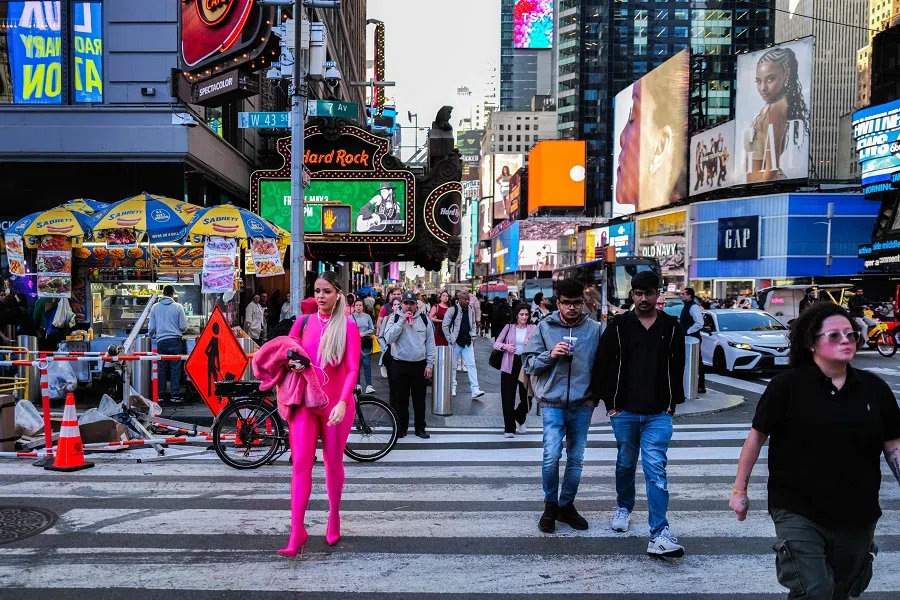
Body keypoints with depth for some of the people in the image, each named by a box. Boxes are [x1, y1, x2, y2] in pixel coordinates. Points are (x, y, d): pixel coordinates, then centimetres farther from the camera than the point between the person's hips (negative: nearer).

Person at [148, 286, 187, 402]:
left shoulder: (155, 307, 5)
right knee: (175, 368, 1)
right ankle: (174, 392, 0)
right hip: (175, 340, -2)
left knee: (162, 367, 9)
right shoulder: (178, 307, -2)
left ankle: (162, 392, 11)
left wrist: (151, 335, 32)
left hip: (161, 341, 2)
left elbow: (152, 327, 11)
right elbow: (183, 326, -1)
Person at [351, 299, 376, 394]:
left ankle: (369, 385, -11)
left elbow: (372, 329, 4)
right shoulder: (351, 317, 0)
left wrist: (363, 333, -8)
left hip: (366, 343, 0)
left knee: (366, 364, -8)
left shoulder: (367, 316, 3)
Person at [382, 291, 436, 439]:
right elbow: (389, 338, -16)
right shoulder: (395, 318, -1)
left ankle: (420, 428, 20)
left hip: (419, 365, 1)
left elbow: (430, 343, 5)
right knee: (401, 399, 8)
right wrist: (402, 321, -20)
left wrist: (429, 364, 1)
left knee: (419, 399, 8)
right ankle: (402, 427, 21)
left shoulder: (424, 319, 3)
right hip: (399, 365, -1)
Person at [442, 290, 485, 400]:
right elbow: (445, 325, -9)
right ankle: (452, 387, 21)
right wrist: (450, 339, -10)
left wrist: (471, 335, 10)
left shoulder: (471, 310, 5)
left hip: (467, 342, 4)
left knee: (471, 365, -3)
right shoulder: (453, 310, -12)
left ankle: (475, 390, -5)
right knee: (452, 365, 7)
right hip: (456, 342, -4)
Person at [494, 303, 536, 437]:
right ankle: (509, 428, 12)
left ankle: (520, 419, 34)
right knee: (508, 398, 0)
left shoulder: (533, 329, 3)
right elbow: (496, 344, 6)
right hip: (509, 366, 1)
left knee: (527, 397, 2)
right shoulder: (509, 327, 6)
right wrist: (505, 346, -14)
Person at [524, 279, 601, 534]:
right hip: (552, 403, -2)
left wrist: (594, 395, 3)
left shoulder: (595, 329, 2)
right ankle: (550, 505, 12)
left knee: (576, 458, 11)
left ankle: (566, 505, 28)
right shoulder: (545, 327, 0)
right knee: (551, 456, -10)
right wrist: (550, 355, -15)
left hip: (582, 405, 2)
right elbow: (528, 362, 1)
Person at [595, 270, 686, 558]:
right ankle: (623, 508, 40)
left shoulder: (671, 327, 5)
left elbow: (677, 369, 10)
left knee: (656, 470, -8)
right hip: (624, 411, 1)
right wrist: (610, 402, -1)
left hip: (658, 414, 0)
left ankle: (659, 535, -9)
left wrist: (672, 403, 5)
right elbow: (603, 365, 1)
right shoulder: (618, 325, 0)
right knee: (625, 464, 16)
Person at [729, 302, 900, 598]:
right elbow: (757, 437, -5)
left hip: (858, 516, 4)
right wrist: (740, 489, -3)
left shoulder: (874, 388, -1)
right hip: (799, 513, -4)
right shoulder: (787, 385, -11)